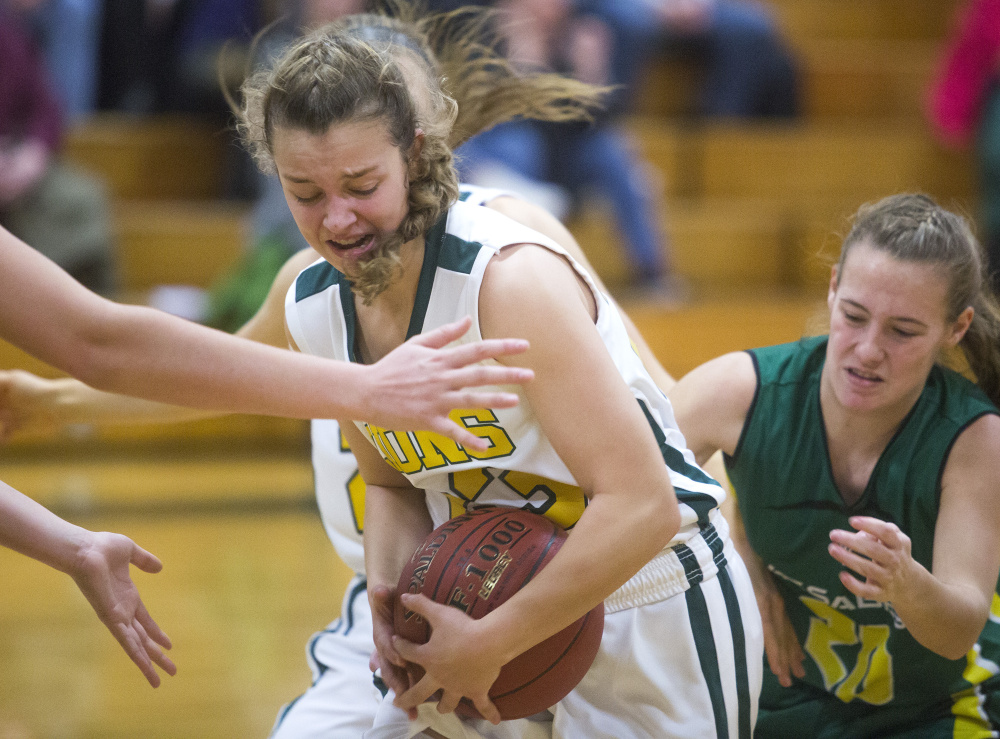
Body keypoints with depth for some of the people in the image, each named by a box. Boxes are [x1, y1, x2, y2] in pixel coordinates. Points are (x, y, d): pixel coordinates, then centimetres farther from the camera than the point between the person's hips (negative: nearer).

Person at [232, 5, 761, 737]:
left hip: (653, 614, -7)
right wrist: (392, 584, -9)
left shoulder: (513, 280, -27)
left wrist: (490, 644, -25)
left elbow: (642, 509, -30)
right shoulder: (313, 310, -4)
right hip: (498, 599, 7)